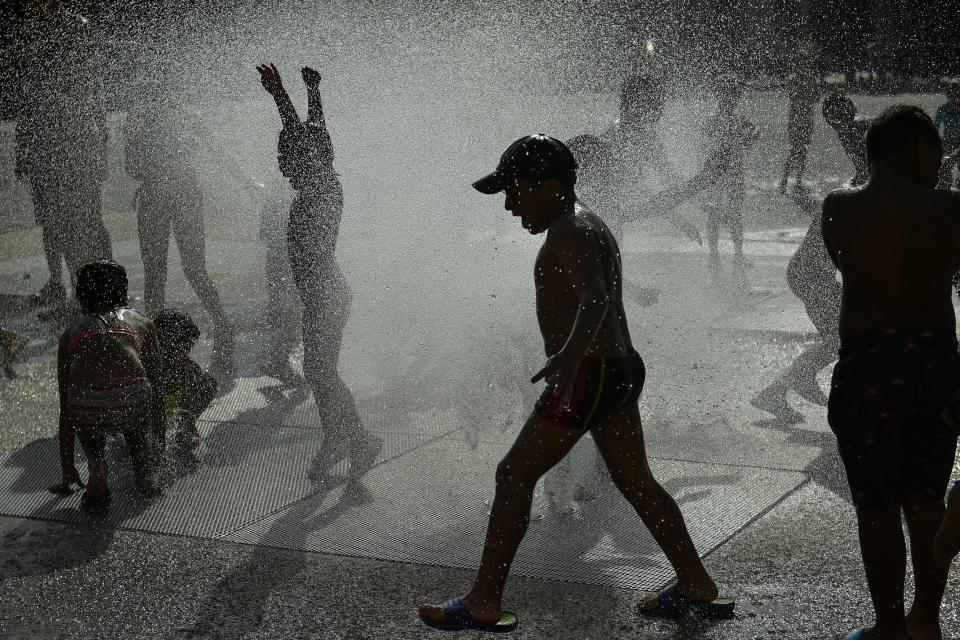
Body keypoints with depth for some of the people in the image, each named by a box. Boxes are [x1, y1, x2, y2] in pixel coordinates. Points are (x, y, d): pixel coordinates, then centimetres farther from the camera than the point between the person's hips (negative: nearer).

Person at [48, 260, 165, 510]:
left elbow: (65, 408, 36)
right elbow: (155, 383, 40)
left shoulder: (71, 332, 30)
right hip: (133, 399, 0)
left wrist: (67, 468, 45)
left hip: (88, 406, 0)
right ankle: (145, 469, 30)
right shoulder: (141, 322, 29)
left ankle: (97, 469, 11)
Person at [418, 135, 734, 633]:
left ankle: (484, 604, -2)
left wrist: (569, 354, -50)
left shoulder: (571, 233, -15)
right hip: (620, 368, 11)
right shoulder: (586, 225, 17)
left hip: (588, 374, -11)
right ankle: (696, 587, 24)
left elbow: (595, 297, -33)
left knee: (514, 476, -5)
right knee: (635, 480, 18)